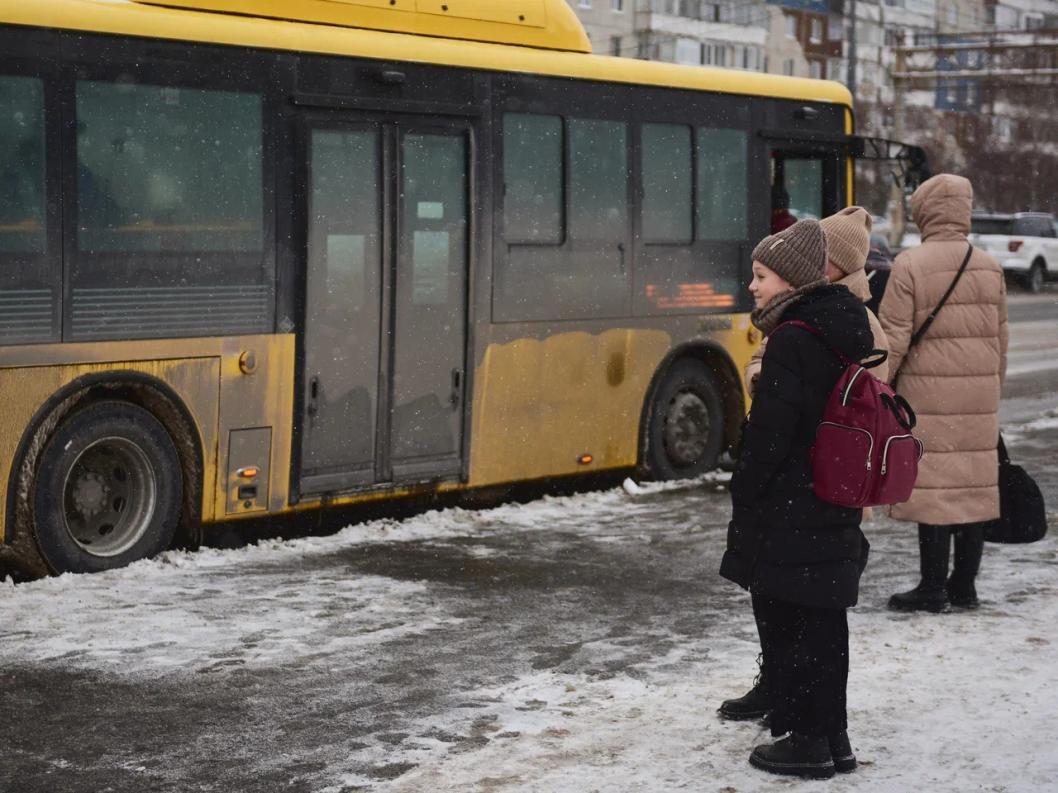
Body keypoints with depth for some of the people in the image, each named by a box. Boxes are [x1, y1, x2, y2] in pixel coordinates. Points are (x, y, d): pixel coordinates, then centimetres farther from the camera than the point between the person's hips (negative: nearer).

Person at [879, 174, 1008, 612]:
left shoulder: (909, 265, -9)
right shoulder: (989, 267, 7)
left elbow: (892, 339, -11)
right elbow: (1000, 338, 12)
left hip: (928, 398, -5)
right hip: (979, 399, 5)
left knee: (933, 487, -1)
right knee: (974, 484, 10)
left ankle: (933, 589, 4)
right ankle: (964, 585, 18)